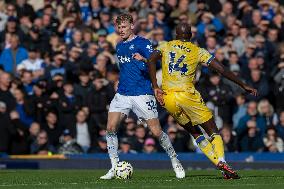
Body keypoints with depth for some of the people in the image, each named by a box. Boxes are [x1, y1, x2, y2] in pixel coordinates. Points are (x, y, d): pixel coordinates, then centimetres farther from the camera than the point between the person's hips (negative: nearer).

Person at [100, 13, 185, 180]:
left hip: (142, 94, -6)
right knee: (110, 128, -10)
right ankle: (114, 168, -3)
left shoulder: (142, 43, -5)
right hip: (122, 94, 6)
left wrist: (143, 60, -36)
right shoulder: (120, 46, 17)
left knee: (156, 131, -5)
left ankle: (176, 162, 15)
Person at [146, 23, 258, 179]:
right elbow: (222, 70, 3)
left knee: (195, 133, 17)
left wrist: (156, 87, -6)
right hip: (187, 95, -3)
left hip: (167, 98, 3)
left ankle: (218, 163, 7)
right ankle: (221, 161, -20)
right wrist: (244, 86, 9)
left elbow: (151, 61, -6)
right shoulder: (198, 51, 8)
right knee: (213, 131, 5)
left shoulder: (166, 47, 13)